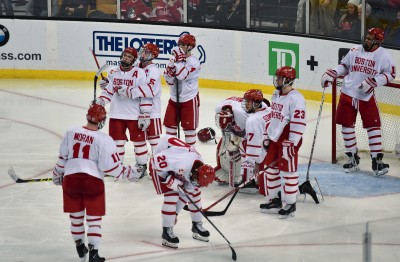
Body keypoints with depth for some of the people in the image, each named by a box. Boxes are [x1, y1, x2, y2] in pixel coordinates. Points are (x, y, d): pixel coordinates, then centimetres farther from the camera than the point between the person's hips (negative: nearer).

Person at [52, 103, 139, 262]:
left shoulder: (71, 133, 5)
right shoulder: (104, 140, -7)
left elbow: (62, 158, 11)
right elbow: (111, 166, -8)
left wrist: (57, 175, 25)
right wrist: (128, 173, 6)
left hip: (70, 178, 4)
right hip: (93, 180, -4)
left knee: (76, 215, 18)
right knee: (94, 218, 3)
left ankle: (80, 247, 34)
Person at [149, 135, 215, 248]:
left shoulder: (201, 168, -17)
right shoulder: (182, 163, -43)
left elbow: (185, 194, -9)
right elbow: (157, 160, -37)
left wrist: (176, 211, -12)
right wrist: (169, 179, -33)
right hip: (160, 166, -8)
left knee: (194, 192, 5)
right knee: (171, 195, -20)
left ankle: (197, 226, 22)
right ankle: (167, 232, -10)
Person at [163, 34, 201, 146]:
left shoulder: (194, 61, -14)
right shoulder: (176, 59, 3)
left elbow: (183, 75, -28)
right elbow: (169, 80, 0)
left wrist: (179, 60, -28)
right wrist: (171, 67, -17)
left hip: (189, 99, -6)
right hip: (174, 98, 6)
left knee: (189, 127, 3)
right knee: (170, 125, 11)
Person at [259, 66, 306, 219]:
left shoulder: (295, 98, -18)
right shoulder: (276, 95, 12)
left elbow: (299, 123, -21)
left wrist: (290, 144, -23)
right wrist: (267, 137, 20)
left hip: (288, 141, -9)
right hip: (275, 139, 9)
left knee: (288, 171, -3)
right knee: (270, 168, 14)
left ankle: (290, 204, 5)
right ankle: (274, 200, 27)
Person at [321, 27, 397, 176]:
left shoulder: (383, 55, -8)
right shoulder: (355, 51, 3)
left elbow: (390, 74, -6)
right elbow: (344, 66, 14)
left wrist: (374, 81, -18)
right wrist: (331, 74, 0)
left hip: (367, 97, -4)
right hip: (348, 93, 4)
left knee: (373, 125, -9)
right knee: (347, 125, 7)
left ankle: (377, 160, -5)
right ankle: (353, 158, 19)